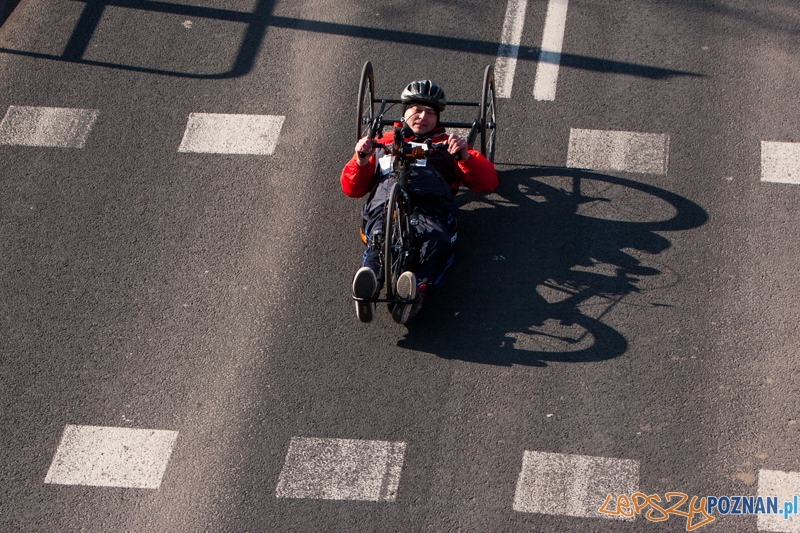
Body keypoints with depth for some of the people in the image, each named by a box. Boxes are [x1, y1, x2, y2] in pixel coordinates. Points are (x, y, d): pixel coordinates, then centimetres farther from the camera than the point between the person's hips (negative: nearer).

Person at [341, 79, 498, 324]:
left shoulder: (446, 144, 38)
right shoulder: (384, 142, 40)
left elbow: (488, 181, 23)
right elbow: (351, 188, 30)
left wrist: (465, 156, 4)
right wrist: (361, 160, 10)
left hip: (430, 204, 0)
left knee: (438, 242, -37)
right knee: (378, 240, -36)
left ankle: (418, 291, -60)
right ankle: (369, 284, -62)